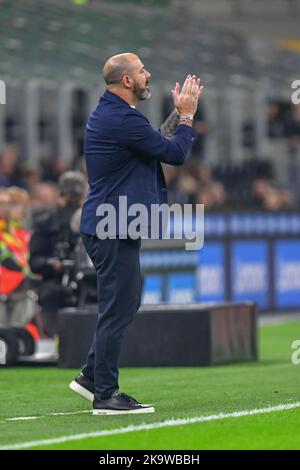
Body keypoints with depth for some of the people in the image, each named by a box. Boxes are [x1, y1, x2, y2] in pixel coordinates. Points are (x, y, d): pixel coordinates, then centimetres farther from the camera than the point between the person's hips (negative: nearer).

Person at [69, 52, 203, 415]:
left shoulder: (108, 113, 14)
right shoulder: (123, 119, -19)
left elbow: (156, 143, 22)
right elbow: (175, 153, -15)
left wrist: (178, 113, 18)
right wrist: (186, 115, -1)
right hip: (112, 230, -11)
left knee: (123, 305, 20)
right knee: (118, 310, -6)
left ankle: (91, 377, 25)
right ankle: (105, 396, -3)